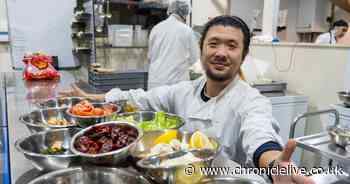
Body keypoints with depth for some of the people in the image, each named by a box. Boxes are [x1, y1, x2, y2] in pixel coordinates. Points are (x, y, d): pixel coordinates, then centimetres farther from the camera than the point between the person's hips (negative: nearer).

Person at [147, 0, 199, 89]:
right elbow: (195, 59, 1)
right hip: (176, 80, -3)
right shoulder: (186, 30, -7)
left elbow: (150, 56, 11)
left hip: (155, 81, 3)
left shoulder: (156, 28, 2)